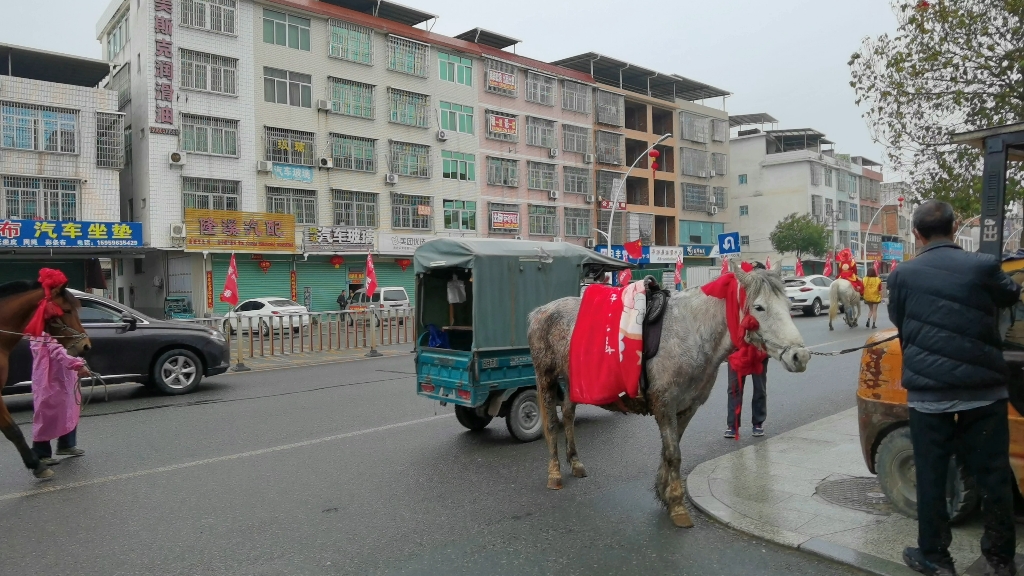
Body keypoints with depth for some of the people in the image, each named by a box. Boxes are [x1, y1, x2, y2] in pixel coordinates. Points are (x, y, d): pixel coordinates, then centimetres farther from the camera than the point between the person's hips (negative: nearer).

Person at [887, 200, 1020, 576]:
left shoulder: (903, 275, -3)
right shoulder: (984, 267, -3)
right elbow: (1011, 296, 19)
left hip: (928, 393, -1)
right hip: (984, 391, 1)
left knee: (931, 477, 9)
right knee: (993, 476, 13)